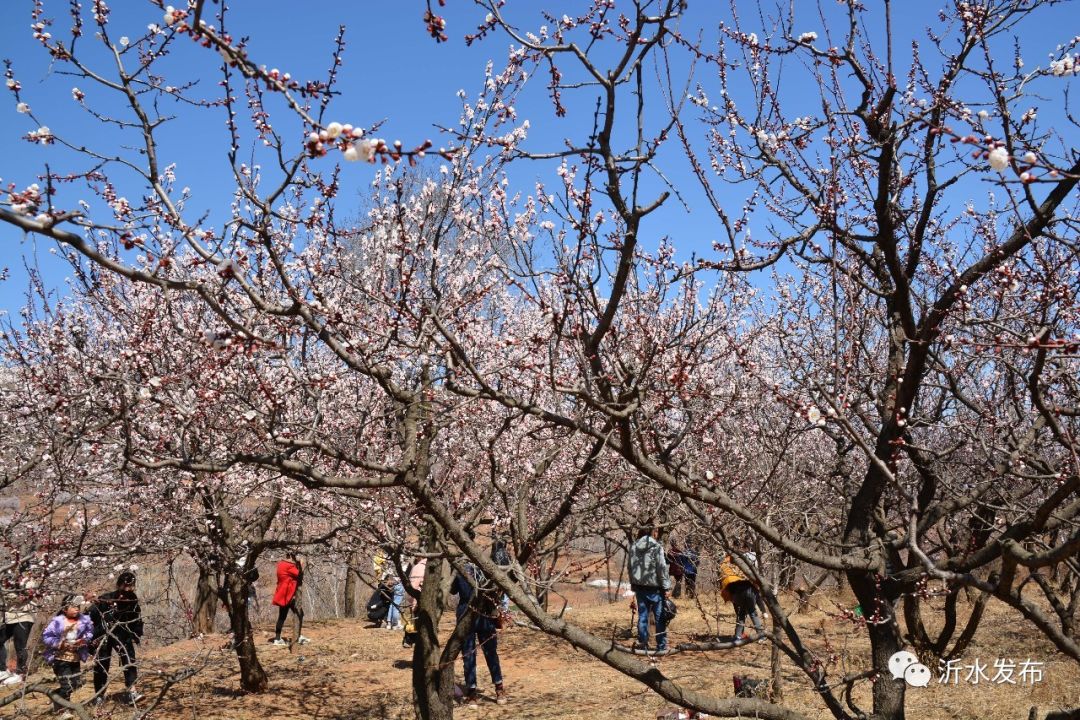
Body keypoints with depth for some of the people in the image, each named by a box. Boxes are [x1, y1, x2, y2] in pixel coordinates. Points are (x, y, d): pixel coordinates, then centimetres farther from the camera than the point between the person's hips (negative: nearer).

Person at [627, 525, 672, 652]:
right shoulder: (656, 547, -11)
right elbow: (662, 568, -13)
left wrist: (633, 585, 18)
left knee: (642, 616, 11)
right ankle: (661, 646, 5)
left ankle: (643, 645, 14)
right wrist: (666, 587, -8)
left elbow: (630, 567, 12)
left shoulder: (633, 547, 8)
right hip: (654, 587, -6)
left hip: (639, 586, 6)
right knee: (660, 617, 3)